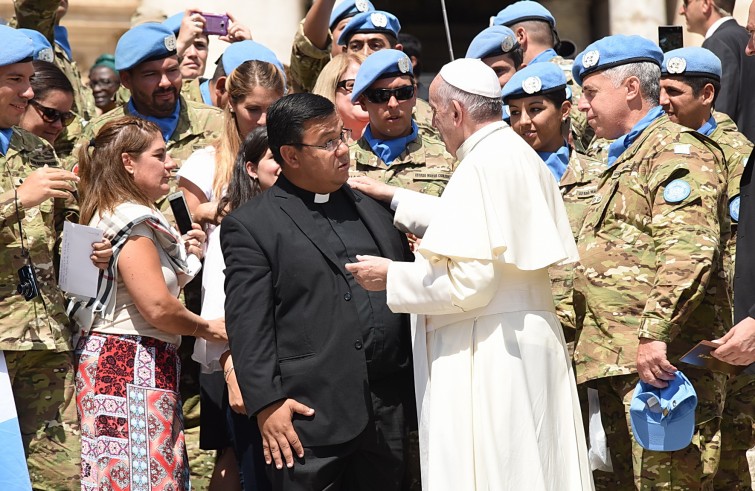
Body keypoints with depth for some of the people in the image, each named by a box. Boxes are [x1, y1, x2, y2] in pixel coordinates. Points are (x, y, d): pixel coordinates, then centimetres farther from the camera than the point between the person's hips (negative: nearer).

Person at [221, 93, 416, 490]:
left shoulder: (373, 209, 17)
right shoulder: (250, 225, 0)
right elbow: (248, 323, -7)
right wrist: (266, 404, -15)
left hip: (387, 412, 5)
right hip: (309, 414, -5)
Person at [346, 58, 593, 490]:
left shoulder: (482, 166, -16)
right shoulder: (522, 157, 13)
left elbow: (468, 281, -21)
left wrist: (391, 276, -8)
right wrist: (397, 199, 33)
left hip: (486, 355, -10)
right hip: (530, 342, 10)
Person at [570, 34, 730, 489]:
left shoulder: (676, 150, -7)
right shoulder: (626, 158, 26)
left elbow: (688, 252, -22)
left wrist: (655, 333, -28)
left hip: (659, 360, -10)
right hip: (616, 365, 10)